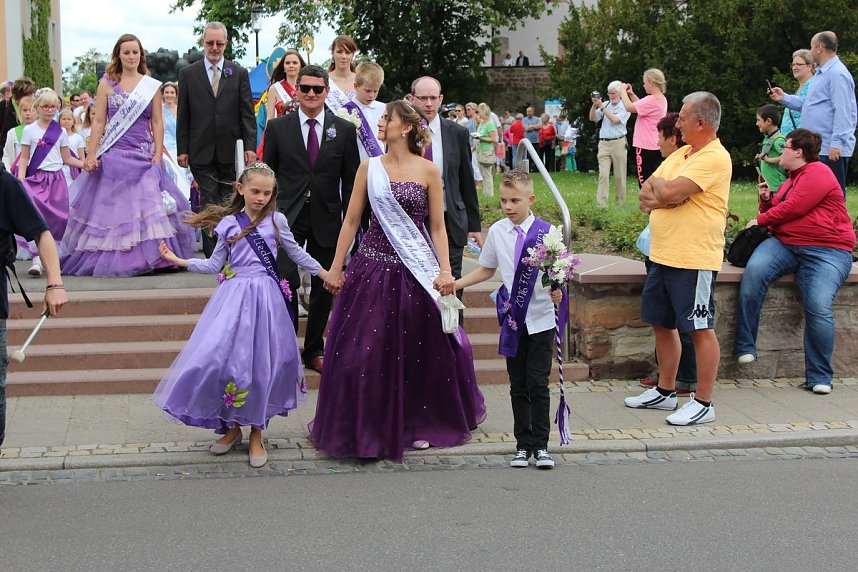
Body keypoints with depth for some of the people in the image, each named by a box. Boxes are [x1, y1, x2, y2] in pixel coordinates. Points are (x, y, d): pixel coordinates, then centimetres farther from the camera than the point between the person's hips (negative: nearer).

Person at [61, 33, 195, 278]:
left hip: (144, 155, 1)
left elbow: (157, 123, 6)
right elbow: (98, 122, 3)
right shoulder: (107, 84, 5)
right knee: (111, 206, -1)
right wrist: (91, 155, -5)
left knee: (148, 206, -7)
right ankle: (111, 260, 7)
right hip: (113, 156, 0)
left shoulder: (152, 86, 8)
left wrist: (158, 154, -5)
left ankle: (149, 257, 1)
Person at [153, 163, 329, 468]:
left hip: (265, 297, -1)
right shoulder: (228, 224, 5)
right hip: (234, 295, 1)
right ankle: (232, 427, 14)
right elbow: (215, 264, 8)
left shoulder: (276, 220, 3)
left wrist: (323, 272, 17)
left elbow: (295, 252, 15)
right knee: (220, 356, -7)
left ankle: (256, 433, 16)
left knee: (262, 362, 1)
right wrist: (179, 261, 1)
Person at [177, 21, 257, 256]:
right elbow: (183, 116, 6)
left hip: (231, 150, 1)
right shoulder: (188, 73, 6)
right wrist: (182, 149, 0)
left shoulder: (239, 73, 7)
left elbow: (247, 113, 4)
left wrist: (250, 146, -5)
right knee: (209, 204, -3)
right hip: (202, 152, -1)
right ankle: (212, 253, -1)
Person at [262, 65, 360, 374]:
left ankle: (314, 350, 24)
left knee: (323, 288, 9)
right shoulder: (277, 127, 2)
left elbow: (350, 180, 4)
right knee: (286, 283, -11)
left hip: (326, 219, 1)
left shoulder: (344, 130, 2)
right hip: (287, 218, -1)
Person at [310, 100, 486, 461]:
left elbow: (437, 227, 2)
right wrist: (336, 267, 2)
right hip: (373, 266, 1)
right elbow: (351, 221, 5)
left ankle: (416, 425, 26)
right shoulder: (369, 168, 4)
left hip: (416, 270, -1)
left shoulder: (428, 171, 1)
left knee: (420, 351, 7)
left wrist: (445, 271, -7)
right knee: (365, 351, 0)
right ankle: (368, 428, 15)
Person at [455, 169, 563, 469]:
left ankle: (541, 445, 8)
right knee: (518, 385, 9)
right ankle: (523, 444, 18)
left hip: (541, 319, -3)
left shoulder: (546, 231, -8)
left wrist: (556, 291, -23)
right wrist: (455, 284, 6)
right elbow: (487, 269, 16)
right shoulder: (497, 231, 3)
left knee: (538, 383, -2)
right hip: (513, 319, 3)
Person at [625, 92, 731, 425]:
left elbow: (669, 192, -23)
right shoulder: (680, 154, 16)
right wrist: (660, 197, -10)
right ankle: (665, 391, 29)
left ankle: (703, 403, 4)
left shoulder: (714, 158, -14)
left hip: (694, 260, -10)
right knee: (662, 324, 16)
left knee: (700, 329, -3)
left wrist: (658, 186, -1)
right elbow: (646, 196, 12)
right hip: (662, 257, 10)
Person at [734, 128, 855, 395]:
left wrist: (761, 220, 1)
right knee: (754, 270, -25)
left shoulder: (817, 172, -5)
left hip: (826, 250, -7)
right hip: (785, 245, 7)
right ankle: (745, 347, -23)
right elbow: (776, 212, 32)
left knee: (819, 307, -25)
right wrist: (766, 199, 11)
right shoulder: (791, 180, 22)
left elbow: (792, 208, -13)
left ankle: (820, 377, -10)